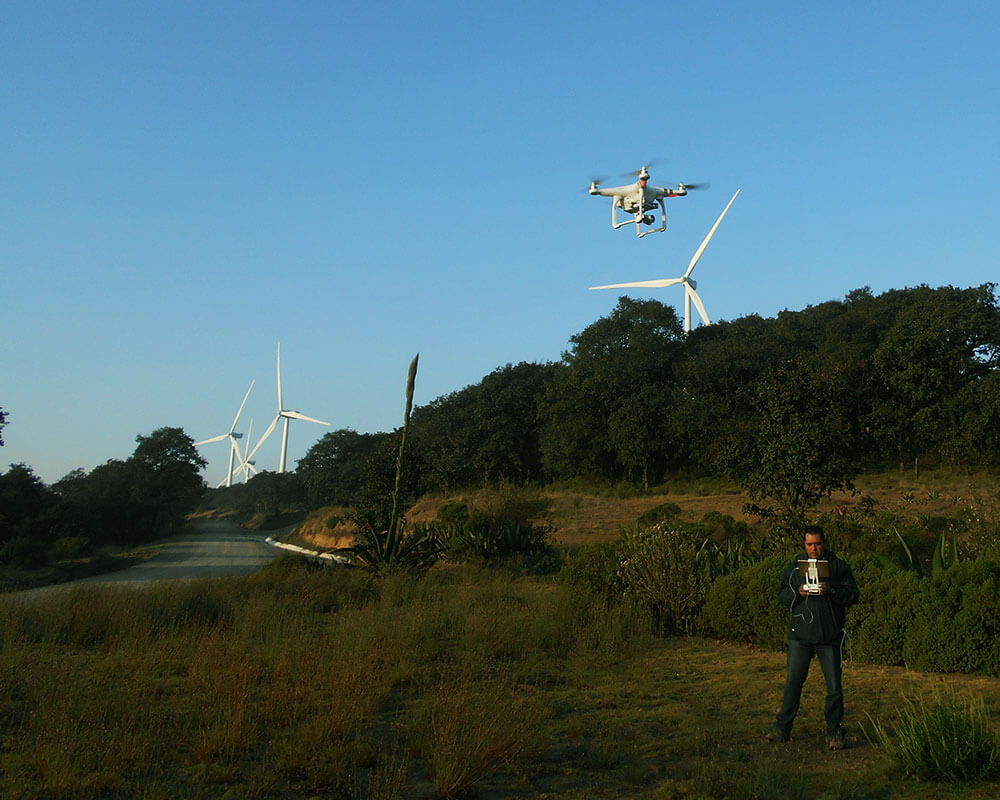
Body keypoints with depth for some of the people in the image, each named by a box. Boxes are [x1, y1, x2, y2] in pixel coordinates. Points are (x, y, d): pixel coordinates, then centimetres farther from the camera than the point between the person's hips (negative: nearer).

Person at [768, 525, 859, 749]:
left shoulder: (839, 566, 4)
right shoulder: (795, 566, 9)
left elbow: (853, 595, -2)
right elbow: (782, 594, 8)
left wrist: (831, 591, -19)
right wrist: (797, 593, -12)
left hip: (830, 636, -1)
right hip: (800, 636, 1)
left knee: (834, 685, 3)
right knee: (793, 681, 4)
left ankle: (835, 732, 15)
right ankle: (782, 727, 13)